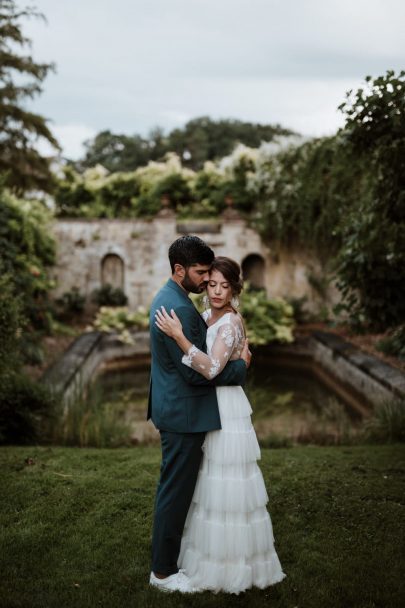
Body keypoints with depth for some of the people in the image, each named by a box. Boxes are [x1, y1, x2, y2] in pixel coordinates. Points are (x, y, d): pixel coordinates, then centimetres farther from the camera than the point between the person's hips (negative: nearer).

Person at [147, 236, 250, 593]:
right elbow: (196, 371, -25)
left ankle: (168, 552, 37)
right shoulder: (178, 308, -24)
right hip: (184, 413, -11)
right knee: (176, 490, 3)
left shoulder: (168, 298, 9)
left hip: (173, 407, 11)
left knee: (174, 487, 21)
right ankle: (163, 571, 17)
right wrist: (241, 365, -12)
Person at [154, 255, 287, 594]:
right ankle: (210, 551, 33)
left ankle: (234, 563, 13)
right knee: (208, 483, 18)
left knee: (227, 485, -1)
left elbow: (211, 369, -28)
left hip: (226, 410, -9)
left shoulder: (231, 322, -17)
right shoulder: (207, 316, 9)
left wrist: (179, 336, -31)